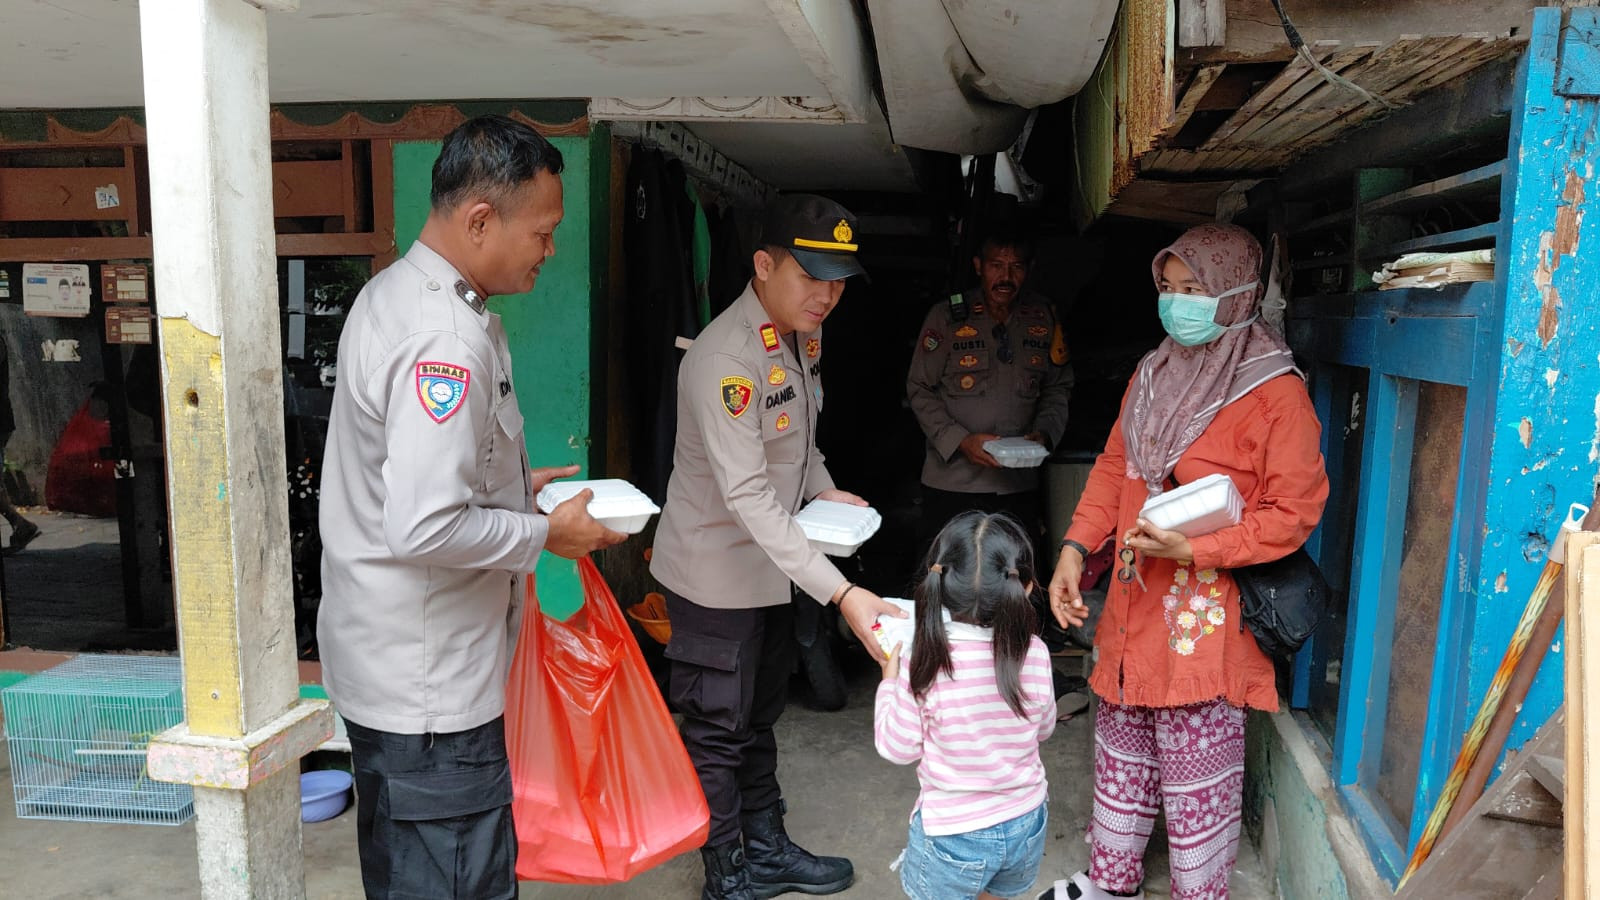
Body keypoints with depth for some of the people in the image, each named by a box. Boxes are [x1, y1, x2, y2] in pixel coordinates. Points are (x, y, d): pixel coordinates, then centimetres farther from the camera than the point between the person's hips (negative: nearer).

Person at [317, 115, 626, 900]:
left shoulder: (391, 294, 8)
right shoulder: (446, 339, -25)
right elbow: (425, 528, -31)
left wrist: (514, 483, 12)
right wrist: (545, 533, -16)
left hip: (382, 660, 10)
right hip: (430, 686, -10)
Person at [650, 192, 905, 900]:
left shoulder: (804, 335, 1)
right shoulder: (727, 359, -29)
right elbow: (748, 497, -35)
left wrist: (823, 489, -2)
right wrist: (839, 591, -41)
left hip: (772, 566, 9)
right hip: (717, 572, -9)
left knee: (760, 716, 22)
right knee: (718, 731, 8)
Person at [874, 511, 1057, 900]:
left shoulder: (927, 664, -26)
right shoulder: (1035, 654, -15)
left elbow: (898, 748, -12)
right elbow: (1043, 728, 4)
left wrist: (890, 678, 0)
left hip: (953, 835, -3)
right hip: (1026, 824, 3)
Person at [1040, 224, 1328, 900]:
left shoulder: (1276, 393, -12)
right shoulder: (1154, 373, 10)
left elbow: (1291, 513, -14)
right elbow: (1113, 467, 13)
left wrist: (1193, 547, -24)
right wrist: (1075, 549, 2)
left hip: (1205, 615, -7)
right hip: (1132, 601, 7)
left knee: (1197, 774, 4)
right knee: (1122, 753, 21)